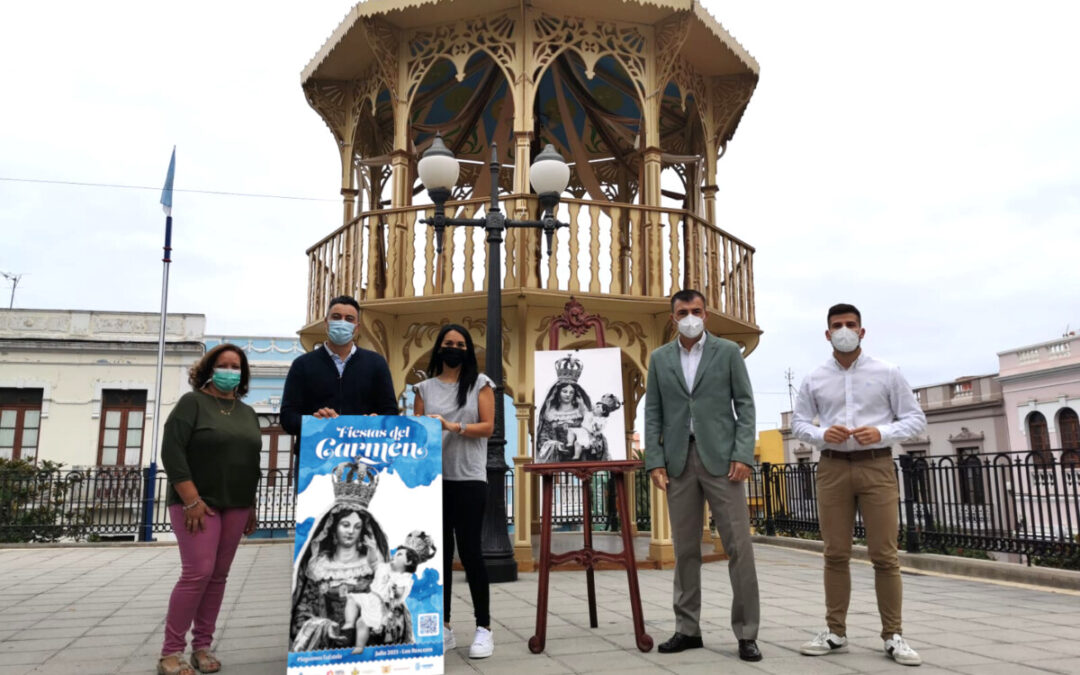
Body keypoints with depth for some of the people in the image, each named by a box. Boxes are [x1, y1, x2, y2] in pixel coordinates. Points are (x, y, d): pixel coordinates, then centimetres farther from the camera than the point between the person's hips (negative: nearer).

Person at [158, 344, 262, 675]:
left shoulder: (247, 413, 14)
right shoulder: (193, 402, -4)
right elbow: (171, 451, -13)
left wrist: (251, 506, 13)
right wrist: (191, 500, -19)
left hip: (235, 506, 6)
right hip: (198, 502, -6)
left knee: (219, 576, 7)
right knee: (198, 572, -12)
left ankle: (202, 646, 16)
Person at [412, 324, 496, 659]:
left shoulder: (480, 383, 5)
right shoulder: (425, 387, 12)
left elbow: (488, 427, -3)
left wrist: (454, 427, -16)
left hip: (469, 479, -3)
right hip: (432, 477, 3)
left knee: (469, 551, -4)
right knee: (439, 552, 5)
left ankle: (484, 628, 6)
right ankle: (443, 628, 13)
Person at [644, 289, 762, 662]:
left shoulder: (728, 351, 4)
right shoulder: (659, 358, 10)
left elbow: (745, 405, 1)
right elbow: (653, 414, 8)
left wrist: (743, 455, -10)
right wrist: (655, 462, -2)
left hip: (720, 458, -2)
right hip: (678, 461, 2)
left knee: (739, 545, -3)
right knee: (685, 548, 7)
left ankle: (746, 633, 5)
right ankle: (687, 628, 16)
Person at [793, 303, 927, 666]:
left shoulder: (887, 373, 3)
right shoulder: (814, 379, 8)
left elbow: (915, 419, 3)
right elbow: (798, 423, 10)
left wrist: (882, 433, -15)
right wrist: (821, 433, -11)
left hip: (876, 465, -1)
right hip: (832, 467, 2)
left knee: (884, 554, -2)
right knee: (835, 553, 4)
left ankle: (893, 635, 7)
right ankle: (835, 632, 11)